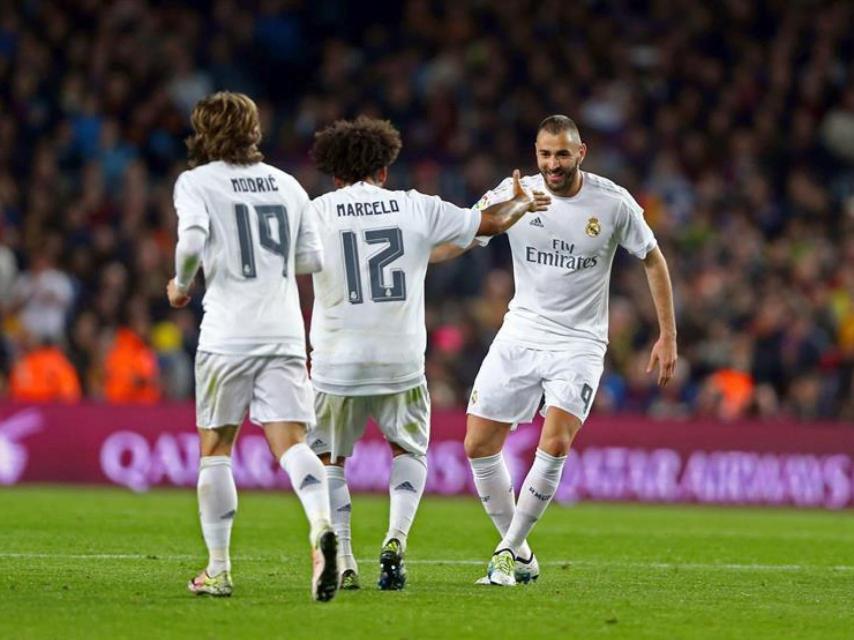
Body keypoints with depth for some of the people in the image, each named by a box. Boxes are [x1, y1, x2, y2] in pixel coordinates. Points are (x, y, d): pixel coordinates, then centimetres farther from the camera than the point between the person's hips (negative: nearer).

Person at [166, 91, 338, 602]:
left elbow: (192, 240, -16)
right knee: (291, 443, -6)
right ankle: (322, 527, -34)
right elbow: (313, 259, 13)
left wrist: (181, 286, 2)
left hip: (227, 335, -3)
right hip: (284, 333, 3)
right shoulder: (287, 184, 14)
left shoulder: (196, 182, 1)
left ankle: (219, 569, 13)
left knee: (215, 448, 10)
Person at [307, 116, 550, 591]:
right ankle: (396, 538, -2)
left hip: (337, 361, -1)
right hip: (402, 360, 1)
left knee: (329, 461, 15)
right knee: (409, 453, 21)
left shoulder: (317, 213, -1)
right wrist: (522, 203, 34)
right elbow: (491, 222, 14)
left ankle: (341, 560, 4)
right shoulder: (417, 208, 4)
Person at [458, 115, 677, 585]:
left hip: (579, 343, -3)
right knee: (478, 446, -2)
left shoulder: (614, 203, -7)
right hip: (519, 336, 3)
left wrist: (668, 336, 3)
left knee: (555, 445, -21)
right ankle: (519, 551, 15)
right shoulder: (514, 193, -5)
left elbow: (652, 260, 5)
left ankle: (508, 553, -7)